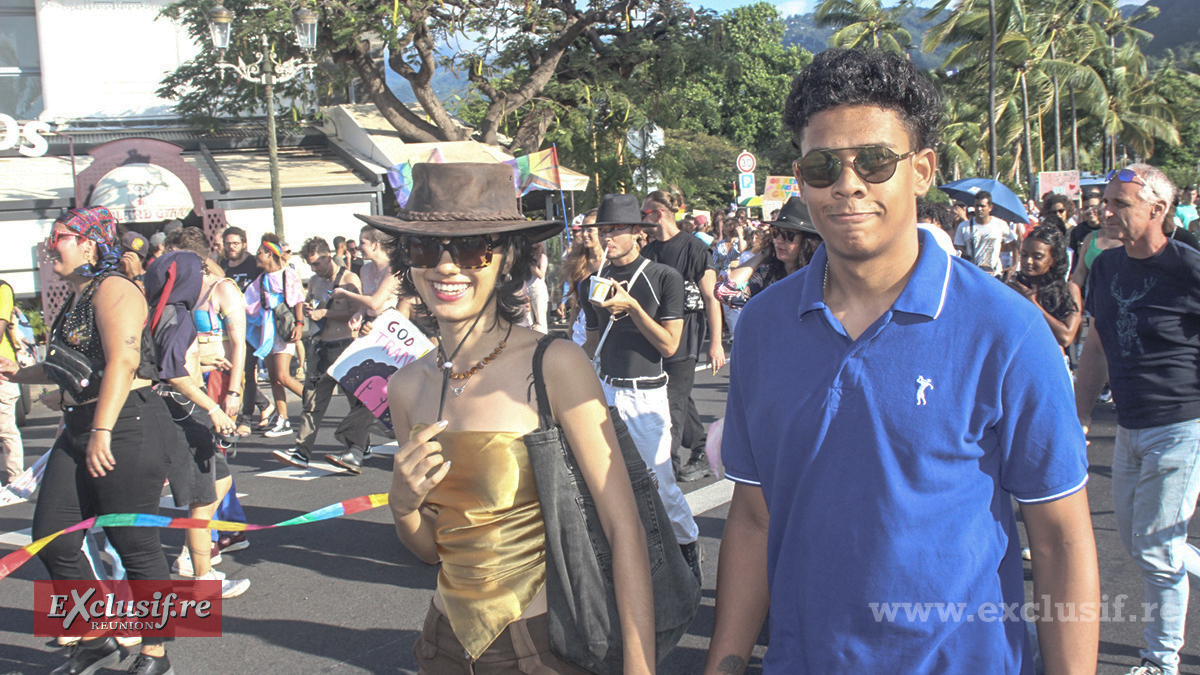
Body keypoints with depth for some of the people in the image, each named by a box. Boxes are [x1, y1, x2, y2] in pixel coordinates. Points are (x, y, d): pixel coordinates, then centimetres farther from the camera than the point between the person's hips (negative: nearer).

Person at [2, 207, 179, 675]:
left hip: (127, 426, -10)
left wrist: (102, 431, -27)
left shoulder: (113, 290, -10)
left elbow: (122, 360, -21)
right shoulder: (76, 298, 18)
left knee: (135, 545, -2)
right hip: (79, 429, 10)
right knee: (52, 539, 7)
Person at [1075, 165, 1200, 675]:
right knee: (1134, 543, 14)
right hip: (1130, 429, 7)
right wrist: (1081, 415, 14)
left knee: (1154, 551, 0)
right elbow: (1096, 346, 15)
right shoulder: (1106, 266, 6)